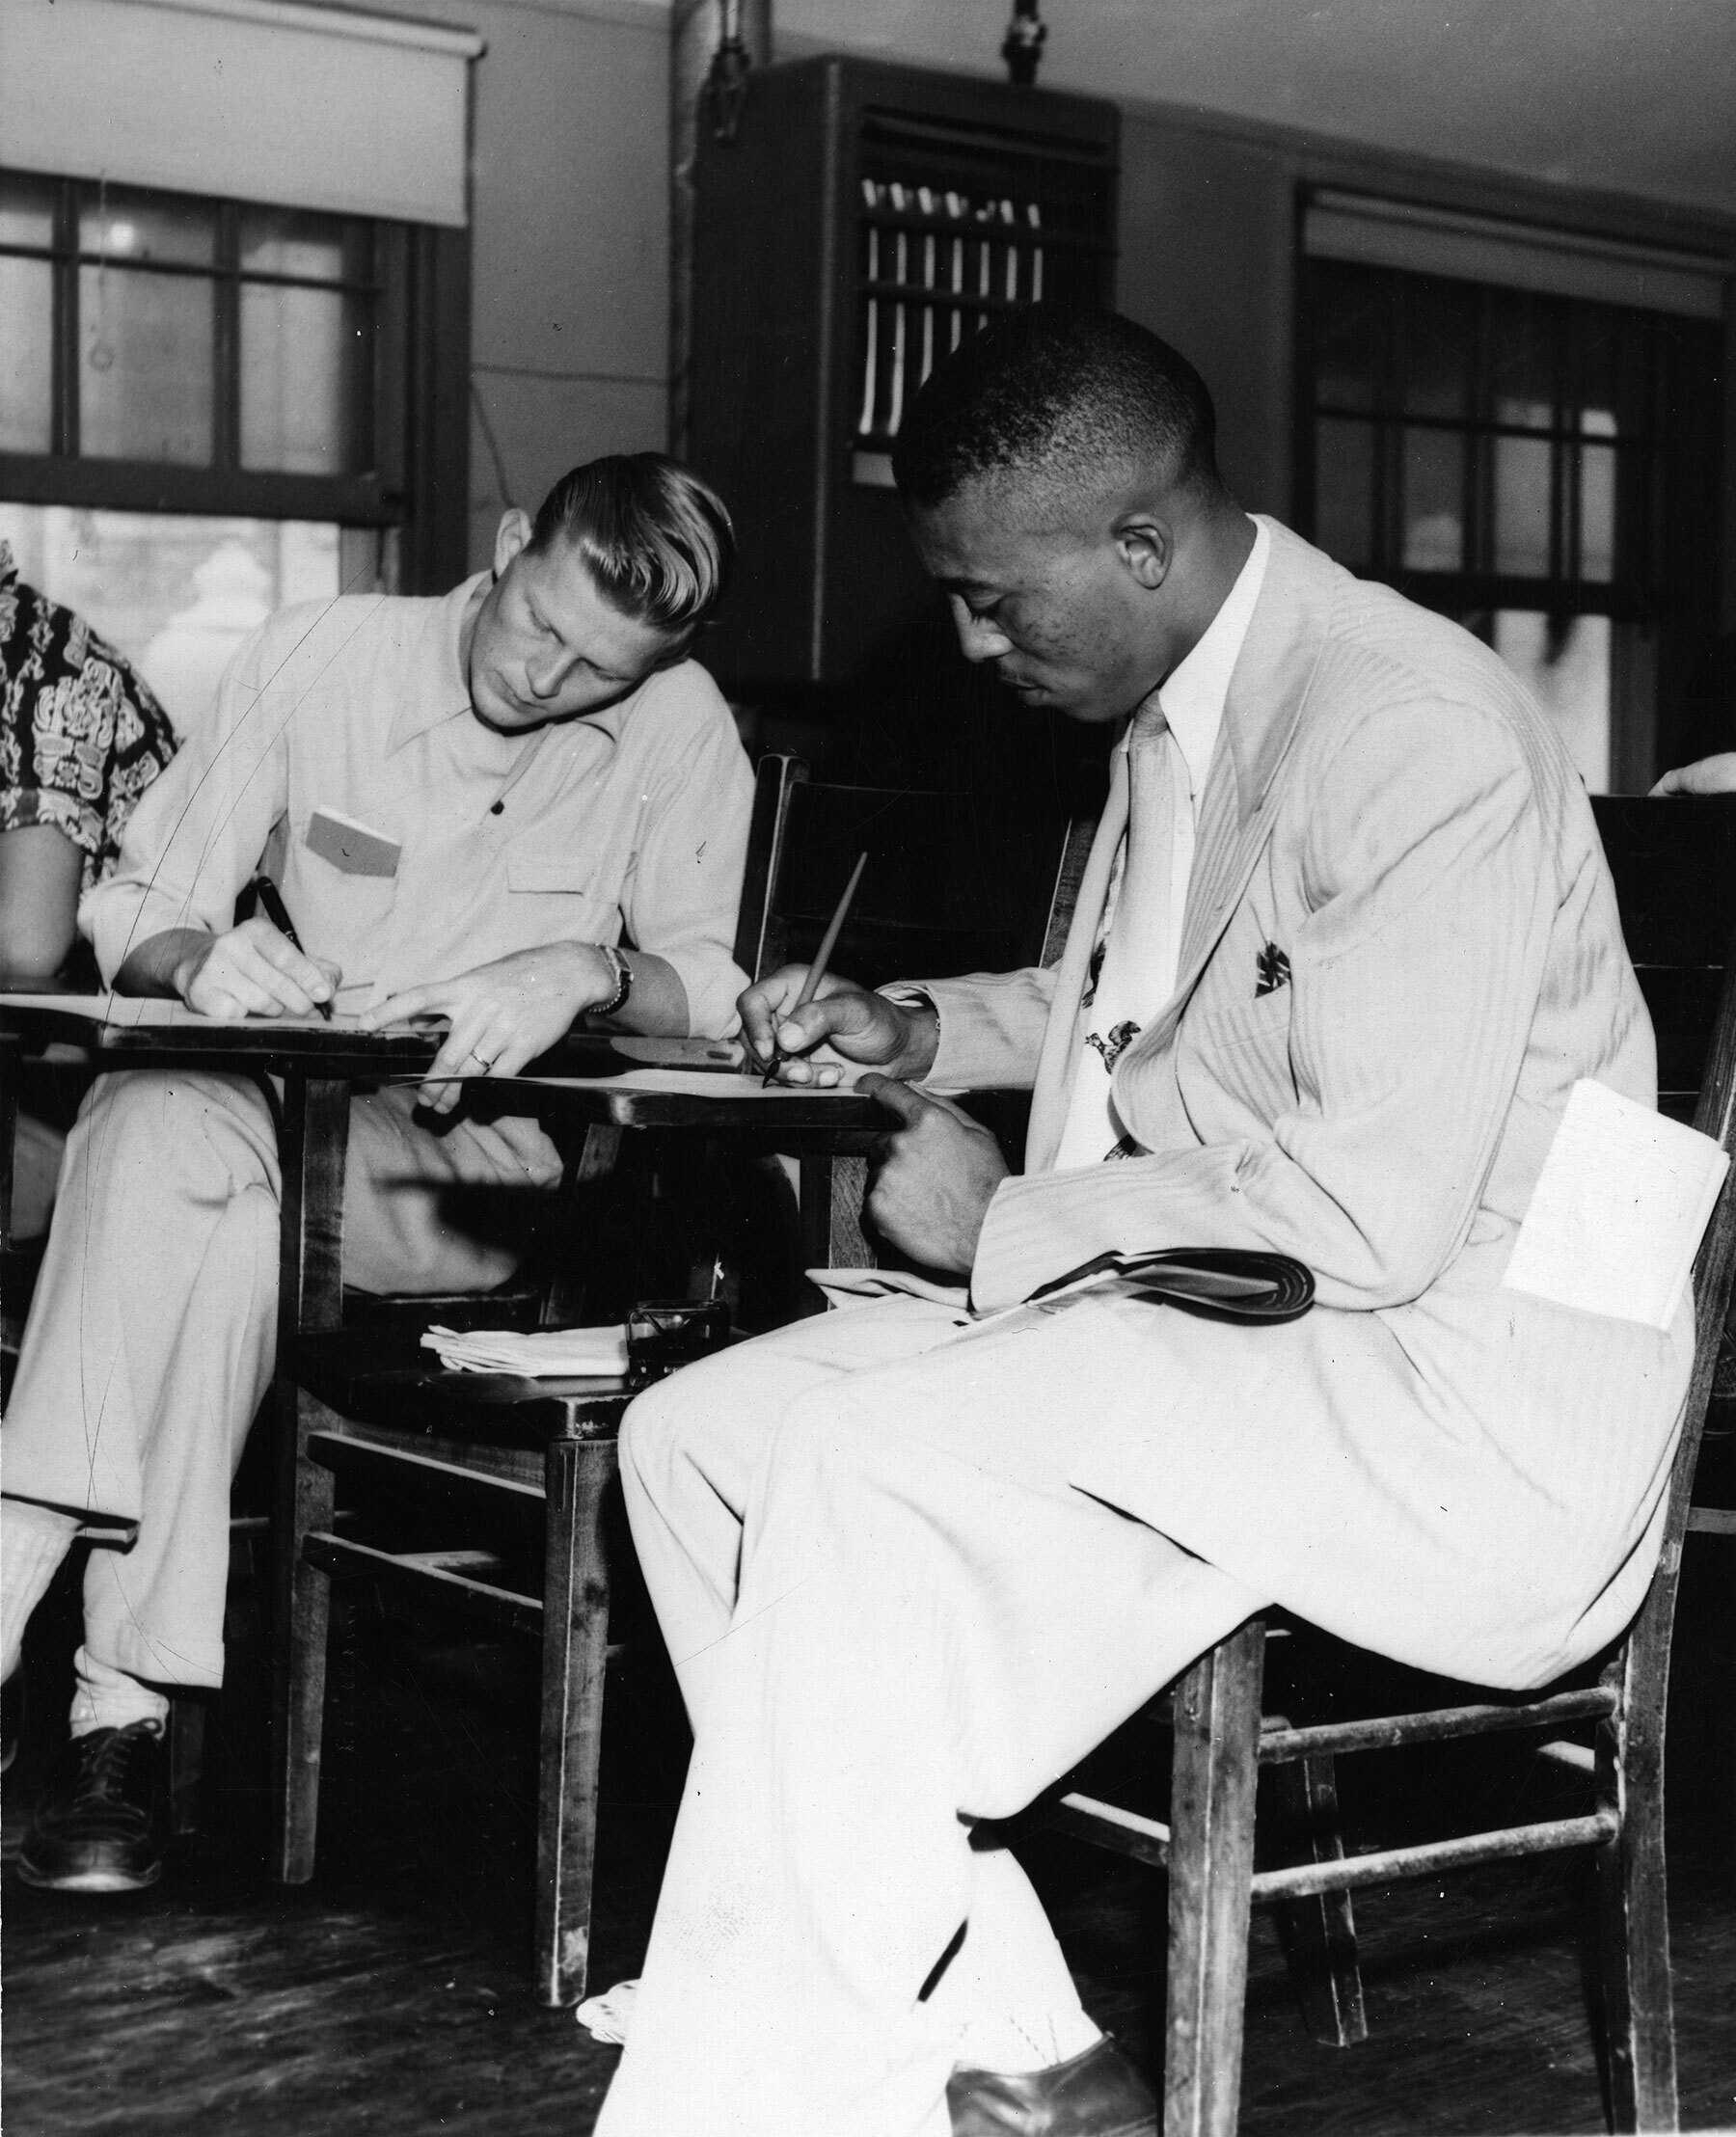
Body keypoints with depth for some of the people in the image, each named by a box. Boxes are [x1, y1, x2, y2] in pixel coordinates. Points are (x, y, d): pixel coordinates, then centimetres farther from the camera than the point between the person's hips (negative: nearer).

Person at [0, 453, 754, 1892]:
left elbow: (707, 991, -8)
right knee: (150, 1120, -34)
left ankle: (121, 1708, -27)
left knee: (233, 1220, -33)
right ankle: (123, 1700, -32)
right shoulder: (322, 656, -1)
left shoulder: (680, 725, -4)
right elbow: (132, 909, 2)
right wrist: (198, 954, -21)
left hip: (489, 1177, -2)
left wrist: (593, 973, -29)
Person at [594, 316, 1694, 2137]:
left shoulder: (1409, 736, -19)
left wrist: (1011, 1223, -14)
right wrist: (922, 1031, 12)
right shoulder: (1173, 718, 10)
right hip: (1208, 1320, 10)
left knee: (867, 1464, -27)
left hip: (1461, 1407, -10)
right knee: (696, 1436, -2)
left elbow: (1369, 1215, -25)